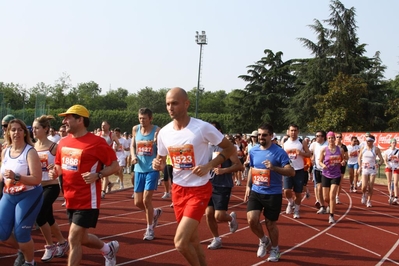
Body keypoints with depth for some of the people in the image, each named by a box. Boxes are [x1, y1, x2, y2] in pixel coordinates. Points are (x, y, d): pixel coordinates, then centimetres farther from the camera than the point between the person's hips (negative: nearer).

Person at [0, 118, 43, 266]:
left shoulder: (30, 152, -15)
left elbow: (37, 179, -22)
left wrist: (16, 177, -33)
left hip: (29, 196, -6)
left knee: (21, 233, -6)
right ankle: (22, 251, 34)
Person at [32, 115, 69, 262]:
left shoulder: (53, 147, -13)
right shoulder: (33, 147, 3)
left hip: (51, 187, -6)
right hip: (38, 187, 7)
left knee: (39, 216, -15)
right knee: (48, 217, 15)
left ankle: (50, 246, 5)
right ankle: (62, 242, 35)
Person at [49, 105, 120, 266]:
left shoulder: (96, 142, -15)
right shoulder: (63, 142, 6)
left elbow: (114, 165, -10)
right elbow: (59, 165, 20)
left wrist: (97, 175, -25)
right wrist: (55, 172, -3)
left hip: (88, 200, -8)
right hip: (71, 200, 8)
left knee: (73, 239, -7)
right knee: (82, 238, 19)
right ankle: (109, 249, 46)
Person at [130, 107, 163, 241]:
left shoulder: (157, 131, -10)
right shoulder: (135, 129, 3)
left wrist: (156, 142, -29)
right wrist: (133, 155, -3)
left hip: (152, 169, -5)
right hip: (139, 169, 5)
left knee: (146, 200, -7)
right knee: (138, 202, 8)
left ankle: (150, 229, 11)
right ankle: (155, 212, 38)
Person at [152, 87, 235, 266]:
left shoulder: (203, 128, -16)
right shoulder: (164, 132, -1)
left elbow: (230, 148, -6)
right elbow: (161, 160, 14)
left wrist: (209, 166, -18)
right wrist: (158, 165, -10)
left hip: (199, 189, -6)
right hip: (178, 189, 6)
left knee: (180, 242, -14)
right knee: (191, 240, 16)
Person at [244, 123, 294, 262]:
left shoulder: (279, 152, -13)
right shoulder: (253, 151, 2)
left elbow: (291, 172, -19)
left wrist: (274, 168, -31)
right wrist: (248, 186, 13)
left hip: (273, 194, -4)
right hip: (256, 192, 4)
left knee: (270, 223, 7)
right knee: (251, 219, -9)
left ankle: (275, 249, 33)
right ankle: (263, 240, 21)